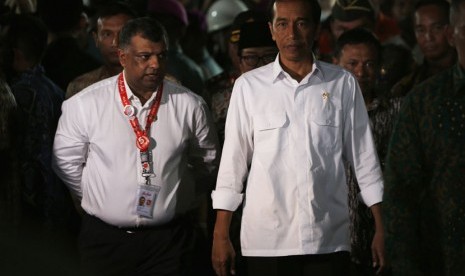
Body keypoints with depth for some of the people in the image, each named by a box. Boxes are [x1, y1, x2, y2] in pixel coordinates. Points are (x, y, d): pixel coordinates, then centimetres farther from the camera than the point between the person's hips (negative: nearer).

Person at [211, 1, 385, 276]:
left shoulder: (343, 84, 3)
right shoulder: (249, 86, 1)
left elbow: (364, 158, 7)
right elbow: (233, 162, 3)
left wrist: (380, 229, 5)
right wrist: (221, 235, 1)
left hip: (328, 240, 0)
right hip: (267, 243, 0)